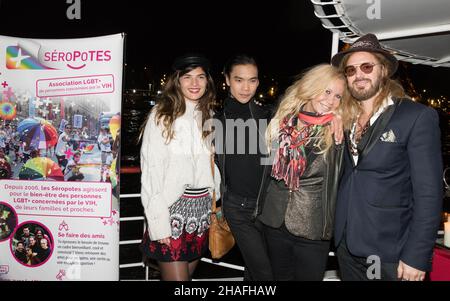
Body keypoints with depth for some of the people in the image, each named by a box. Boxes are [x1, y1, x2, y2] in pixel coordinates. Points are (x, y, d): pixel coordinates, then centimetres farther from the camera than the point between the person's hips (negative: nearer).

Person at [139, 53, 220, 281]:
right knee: (176, 277, 0)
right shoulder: (162, 115, -7)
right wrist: (158, 221, -15)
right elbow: (151, 171, -10)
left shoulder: (208, 116, 10)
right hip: (172, 208, -5)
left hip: (202, 209, 5)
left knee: (188, 273, 17)